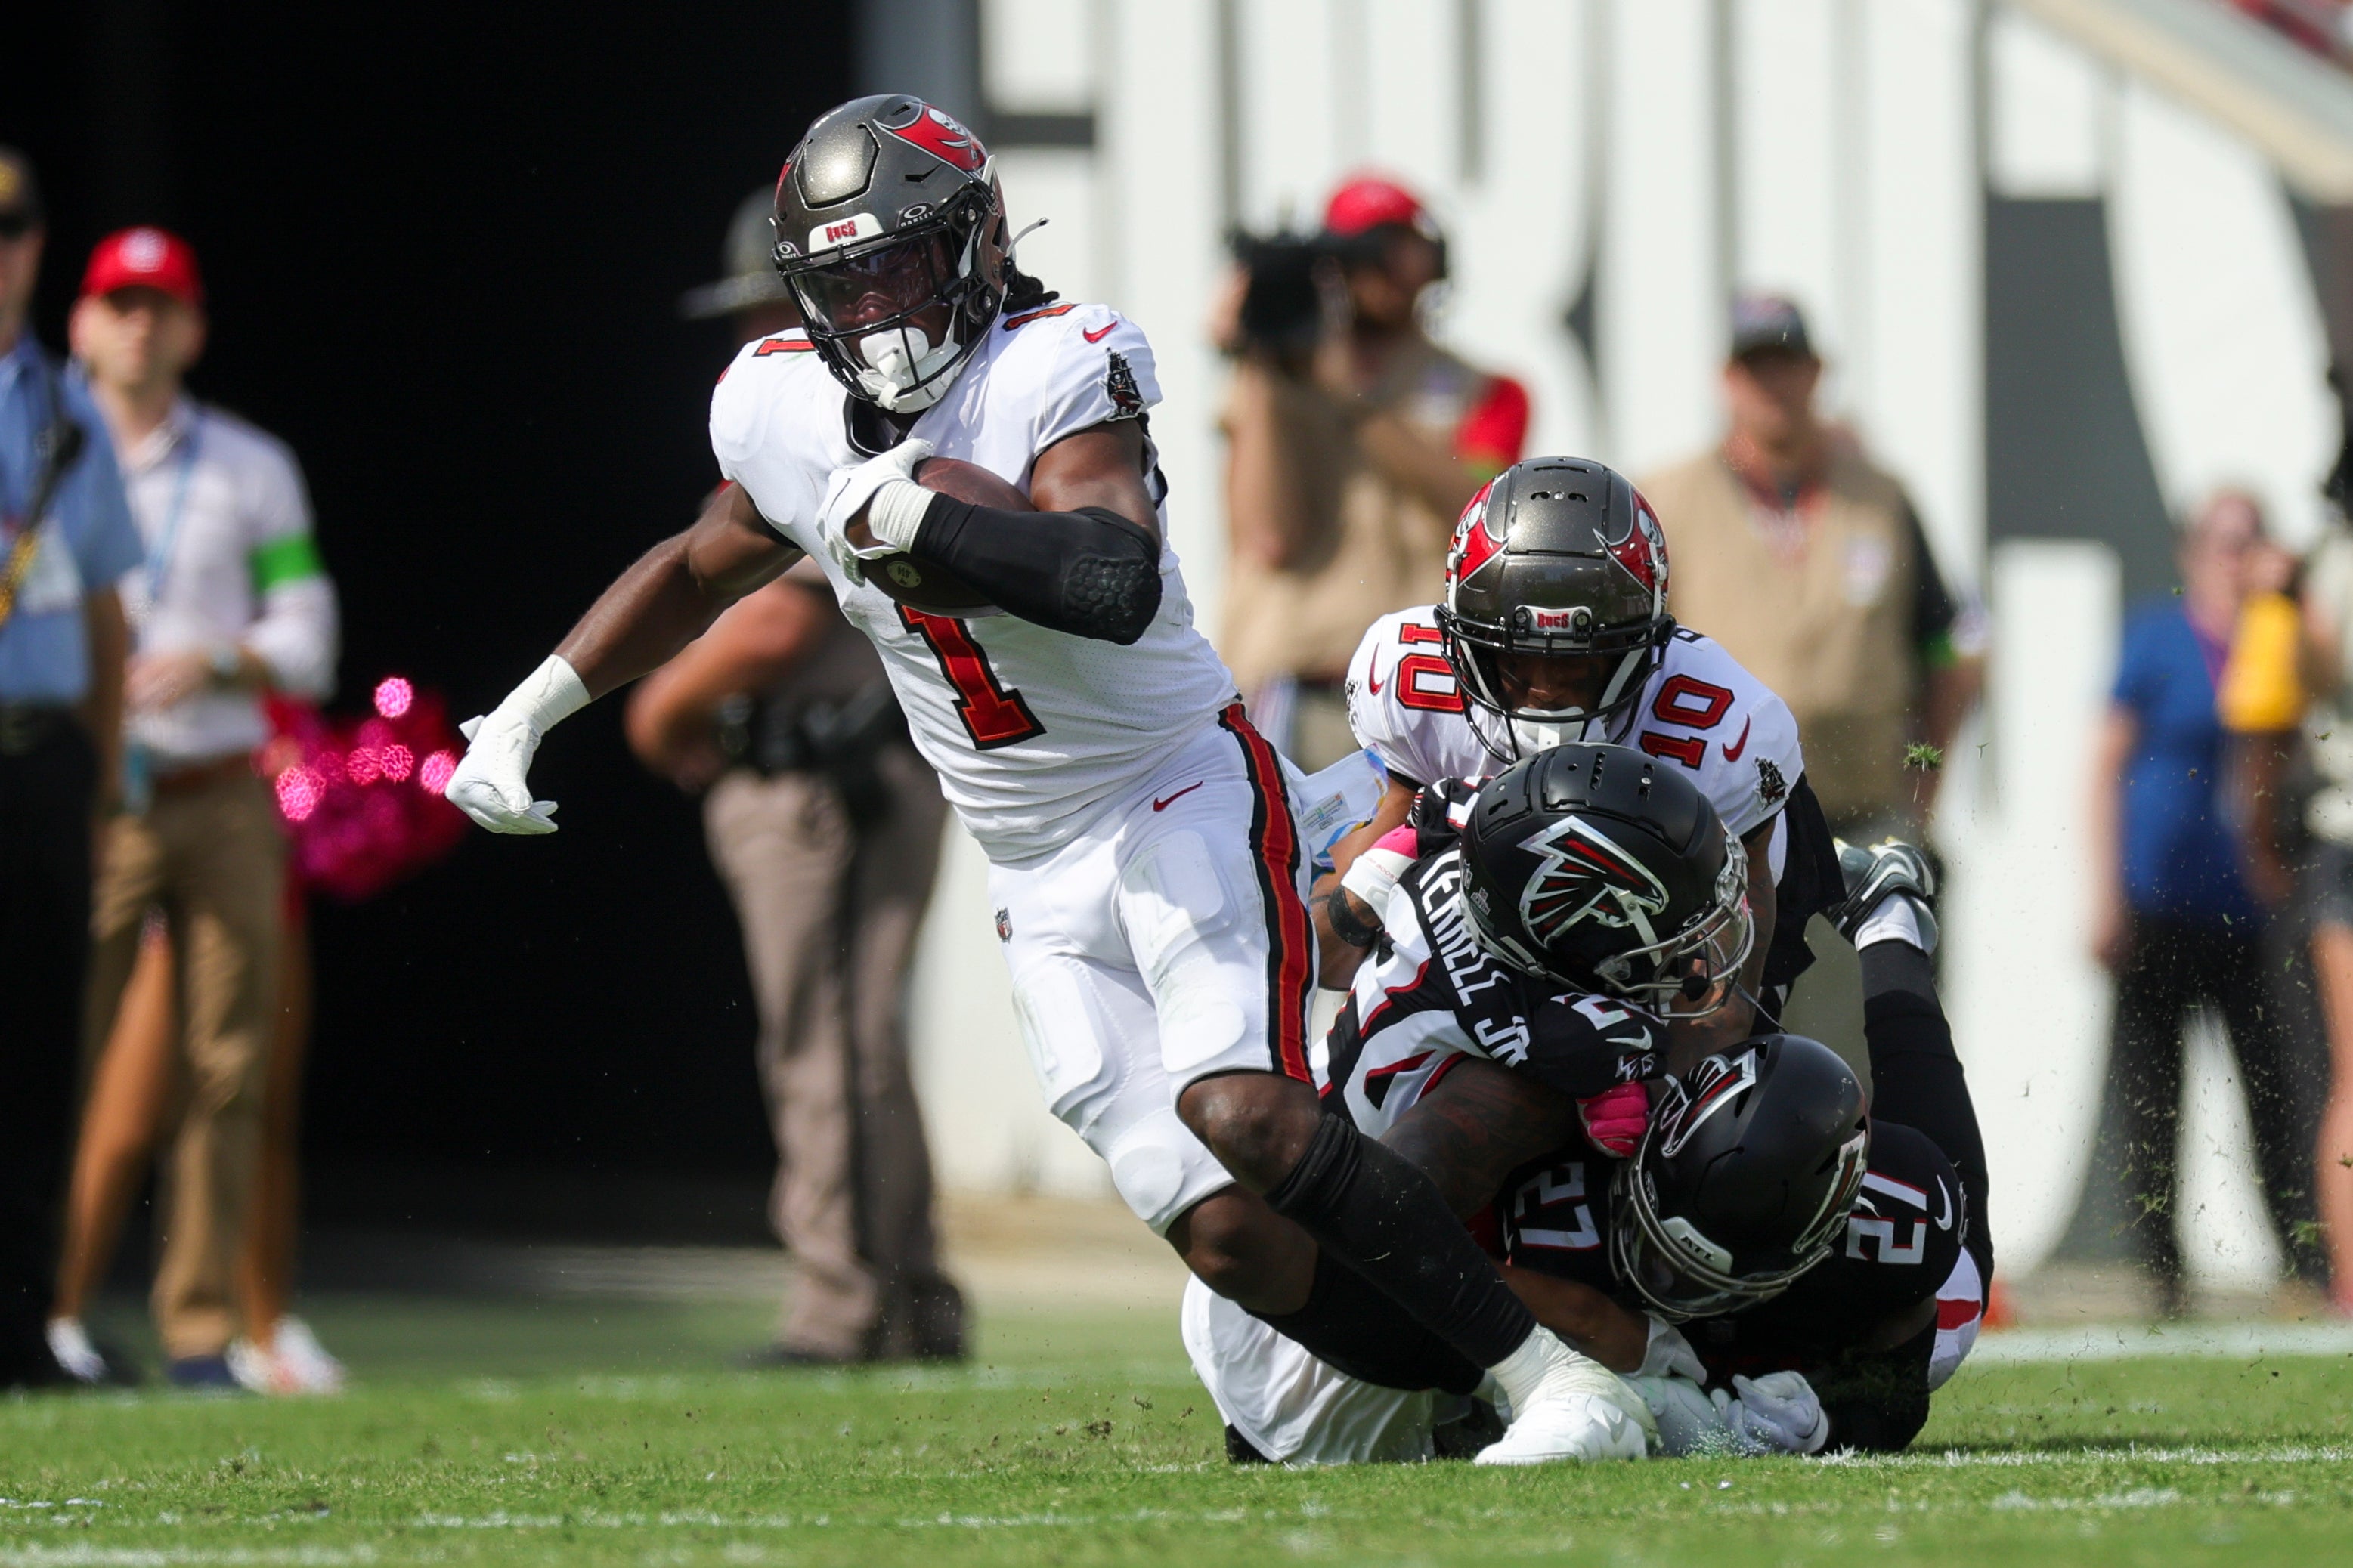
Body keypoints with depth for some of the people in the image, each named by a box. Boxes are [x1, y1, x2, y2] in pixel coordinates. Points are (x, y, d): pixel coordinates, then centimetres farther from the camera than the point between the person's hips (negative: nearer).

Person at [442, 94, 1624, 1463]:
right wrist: (529, 709, 20)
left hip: (1185, 799, -6)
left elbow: (1116, 585, -34)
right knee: (1228, 1235, -8)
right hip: (1047, 884, 6)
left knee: (1243, 1118, -28)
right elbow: (700, 573, 24)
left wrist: (913, 513, -33)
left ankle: (1551, 1373, -20)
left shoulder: (1054, 371, -17)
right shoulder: (786, 413, 3)